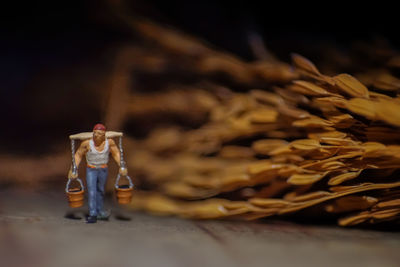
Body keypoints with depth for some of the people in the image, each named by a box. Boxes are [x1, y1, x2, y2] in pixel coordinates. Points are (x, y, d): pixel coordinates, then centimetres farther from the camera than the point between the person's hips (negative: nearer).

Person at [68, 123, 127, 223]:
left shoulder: (109, 142, -18)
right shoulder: (87, 143, -22)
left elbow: (116, 154, -4)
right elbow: (78, 155, -9)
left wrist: (121, 167, -7)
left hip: (103, 170, 2)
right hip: (91, 170, -2)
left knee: (100, 191, 18)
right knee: (92, 192, -12)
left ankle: (100, 211, 35)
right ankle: (93, 215, -10)